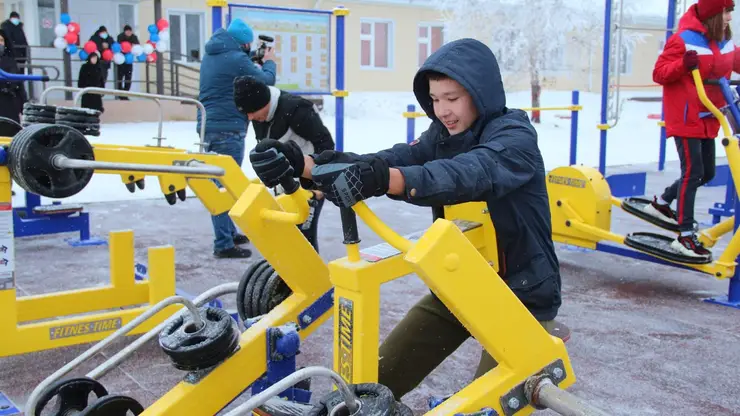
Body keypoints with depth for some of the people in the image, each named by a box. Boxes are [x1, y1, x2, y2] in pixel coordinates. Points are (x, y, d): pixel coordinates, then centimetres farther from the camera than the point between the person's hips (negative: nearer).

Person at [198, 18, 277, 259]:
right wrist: (269, 62, 13)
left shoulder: (210, 56, 14)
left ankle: (229, 232, 30)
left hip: (209, 126, 10)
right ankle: (223, 245, -5)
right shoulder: (237, 59, -14)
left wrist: (256, 62, 17)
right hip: (228, 129, -10)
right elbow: (266, 81, -5)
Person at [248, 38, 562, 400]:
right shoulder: (443, 135, 2)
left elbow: (470, 174, -39)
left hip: (520, 294, -6)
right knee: (376, 381, 6)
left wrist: (383, 179, -57)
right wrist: (301, 164, -31)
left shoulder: (515, 134, -18)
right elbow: (391, 160, -15)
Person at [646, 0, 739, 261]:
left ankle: (661, 203, 34)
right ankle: (685, 236, -5)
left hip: (708, 119, 8)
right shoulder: (685, 39, -14)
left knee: (706, 173, 13)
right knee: (692, 171, -11)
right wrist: (683, 65, -30)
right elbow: (659, 74, -13)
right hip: (685, 119, -8)